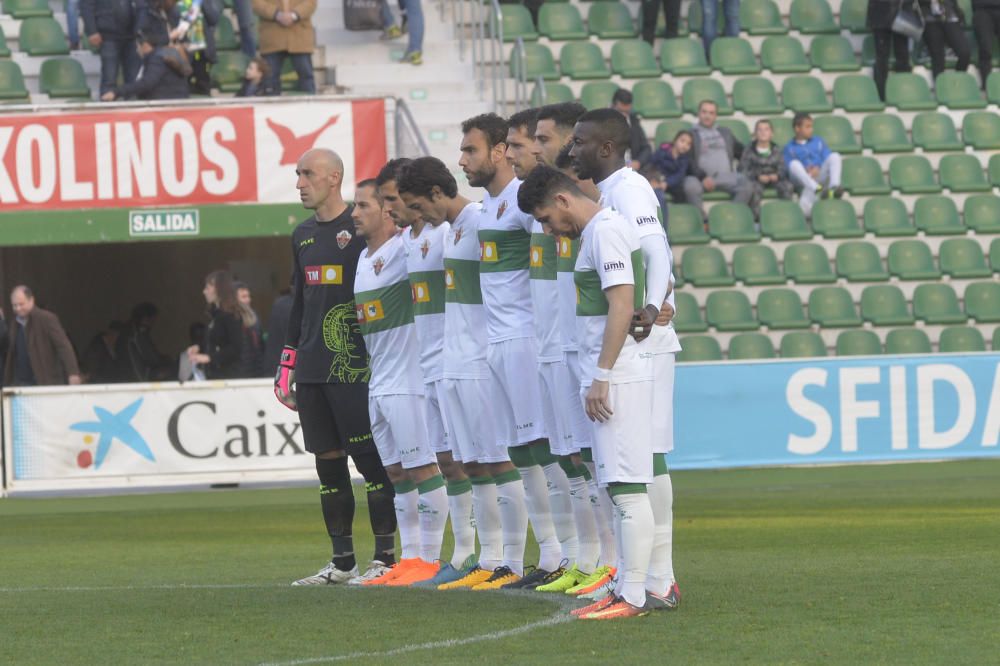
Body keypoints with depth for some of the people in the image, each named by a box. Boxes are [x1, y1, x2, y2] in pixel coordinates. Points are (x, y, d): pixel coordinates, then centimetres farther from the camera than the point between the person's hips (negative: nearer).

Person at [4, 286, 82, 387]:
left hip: (45, 384, -6)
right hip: (20, 384, 6)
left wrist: (73, 373, -25)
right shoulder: (15, 323, 12)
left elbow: (63, 346, -14)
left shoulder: (47, 319, -8)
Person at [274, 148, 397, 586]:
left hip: (354, 368, -7)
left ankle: (385, 556, -1)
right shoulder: (303, 236, 16)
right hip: (313, 370, 7)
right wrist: (287, 365, 19)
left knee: (371, 459, -5)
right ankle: (342, 561, 12)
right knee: (328, 463, 7)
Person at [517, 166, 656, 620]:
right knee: (620, 488, 11)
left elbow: (622, 306, -20)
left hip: (619, 375, -11)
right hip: (610, 377, 11)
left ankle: (634, 597, -12)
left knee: (627, 486, -11)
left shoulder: (605, 230, -12)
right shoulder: (599, 230, 19)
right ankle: (627, 588, 13)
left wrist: (601, 375, -21)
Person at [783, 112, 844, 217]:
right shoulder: (790, 148, 12)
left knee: (835, 156, -20)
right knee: (794, 164, -33)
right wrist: (805, 172, -15)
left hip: (819, 176, 2)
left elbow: (828, 160, 12)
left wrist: (818, 169, -9)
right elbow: (788, 169, 1)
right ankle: (818, 190, -47)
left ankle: (834, 187, -44)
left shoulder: (818, 141, 22)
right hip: (803, 181, -2)